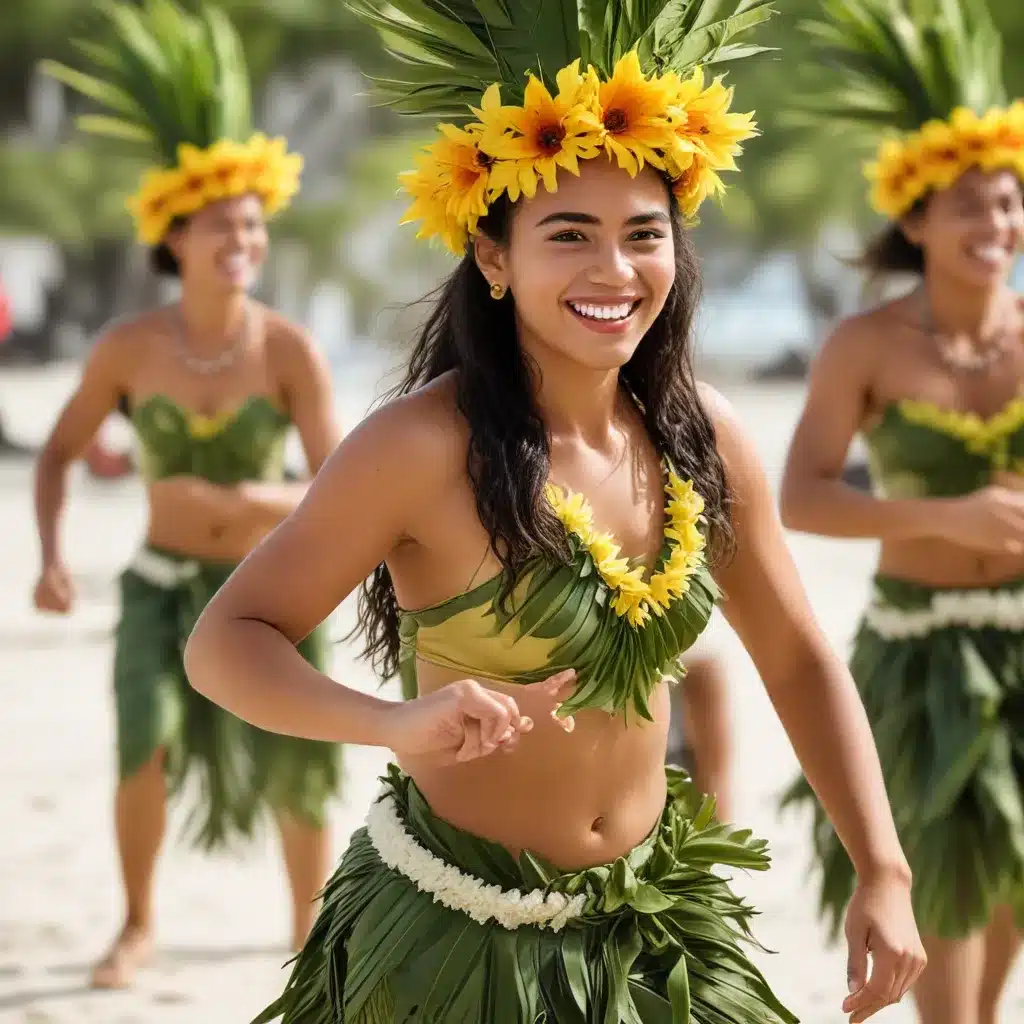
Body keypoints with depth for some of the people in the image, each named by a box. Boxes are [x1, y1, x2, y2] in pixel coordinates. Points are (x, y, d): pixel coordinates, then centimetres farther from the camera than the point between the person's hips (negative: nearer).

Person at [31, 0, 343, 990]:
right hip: (164, 585, 0)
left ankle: (309, 928, 27)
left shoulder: (289, 350, -19)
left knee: (299, 771, -2)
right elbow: (59, 451, 1)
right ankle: (137, 923, 4)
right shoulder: (130, 346, -14)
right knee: (147, 744, -21)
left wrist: (257, 501, -40)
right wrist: (49, 558, -12)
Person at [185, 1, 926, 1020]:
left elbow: (798, 660, 6)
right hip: (455, 934, -5)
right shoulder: (425, 447, -21)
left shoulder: (701, 436, -5)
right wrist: (397, 722, -39)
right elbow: (224, 642, -20)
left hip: (657, 921, 5)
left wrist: (883, 875, -3)